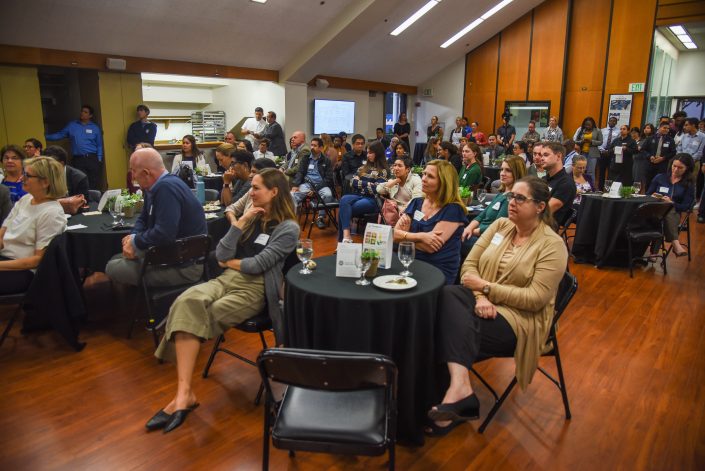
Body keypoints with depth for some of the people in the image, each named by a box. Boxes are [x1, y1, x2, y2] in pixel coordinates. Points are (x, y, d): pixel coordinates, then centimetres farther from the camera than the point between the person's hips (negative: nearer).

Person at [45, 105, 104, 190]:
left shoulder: (95, 128, 9)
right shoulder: (71, 125, 12)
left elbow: (99, 146, 10)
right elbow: (59, 135, 17)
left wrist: (99, 160, 1)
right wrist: (45, 136, 8)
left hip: (92, 159, -1)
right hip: (78, 160, 1)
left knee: (94, 185, -5)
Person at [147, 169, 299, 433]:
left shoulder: (288, 228, -1)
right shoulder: (252, 218, 19)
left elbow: (257, 265, -11)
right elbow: (221, 255, 8)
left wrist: (229, 261, 6)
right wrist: (241, 222, 1)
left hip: (254, 289, -5)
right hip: (227, 280, 5)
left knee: (195, 316, -28)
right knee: (187, 302, -28)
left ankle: (184, 393, -17)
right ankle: (184, 393, -34)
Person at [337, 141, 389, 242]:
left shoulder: (384, 171, 4)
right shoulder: (363, 167, 22)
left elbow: (377, 189, -8)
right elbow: (352, 182, 11)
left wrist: (361, 183, 2)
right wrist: (368, 184, 0)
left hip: (372, 200, -5)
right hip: (359, 196, 5)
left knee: (343, 210, -29)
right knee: (344, 199, -33)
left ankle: (342, 238, -23)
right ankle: (346, 235, -45)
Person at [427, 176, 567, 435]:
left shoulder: (552, 244, -8)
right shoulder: (500, 225, 8)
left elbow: (536, 298, -16)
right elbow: (470, 263, 3)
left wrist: (486, 287, -17)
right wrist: (479, 296, -16)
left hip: (519, 317, -5)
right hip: (482, 301, 5)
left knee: (452, 329, -30)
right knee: (447, 296, -31)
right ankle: (459, 386, -40)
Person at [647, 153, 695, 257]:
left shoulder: (689, 185, 12)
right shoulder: (660, 177, 17)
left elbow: (685, 207, 3)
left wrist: (671, 203, -16)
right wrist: (652, 197, -5)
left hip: (674, 213, 0)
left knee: (668, 211, -40)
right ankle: (676, 244, -53)